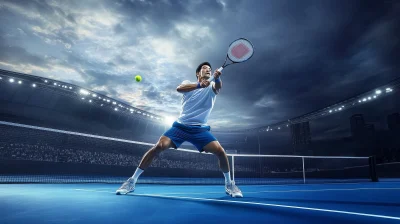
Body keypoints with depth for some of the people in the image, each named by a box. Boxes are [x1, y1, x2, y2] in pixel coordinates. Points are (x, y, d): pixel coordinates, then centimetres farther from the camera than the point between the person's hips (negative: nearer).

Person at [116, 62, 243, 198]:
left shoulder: (211, 87, 8)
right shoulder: (188, 83, 7)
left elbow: (218, 87, -18)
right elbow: (179, 88, -18)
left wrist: (217, 78, -41)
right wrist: (199, 85, -34)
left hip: (200, 129, 1)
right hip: (180, 126, 0)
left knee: (220, 151, -18)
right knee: (159, 146, -19)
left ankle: (229, 184, 8)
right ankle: (132, 181, -4)